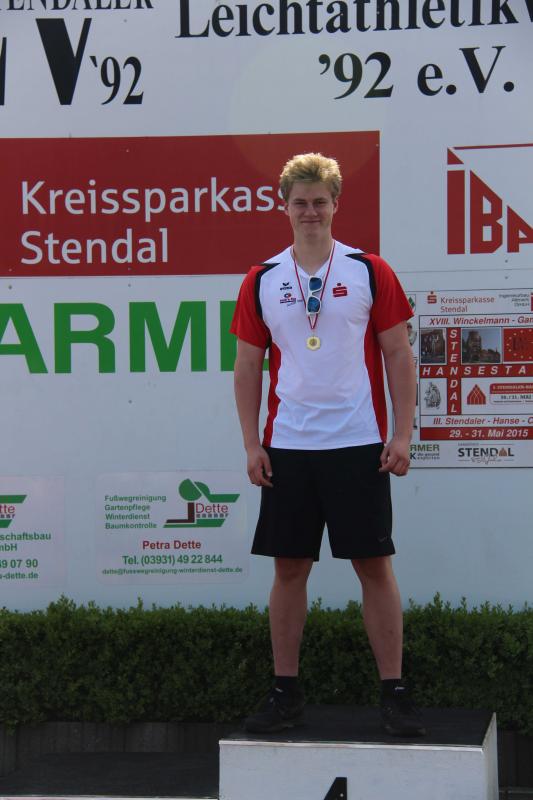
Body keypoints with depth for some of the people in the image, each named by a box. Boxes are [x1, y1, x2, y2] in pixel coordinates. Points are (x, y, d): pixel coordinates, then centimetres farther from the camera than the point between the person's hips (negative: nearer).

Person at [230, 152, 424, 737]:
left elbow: (398, 356, 2)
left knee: (374, 567, -1)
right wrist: (251, 444, 3)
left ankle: (394, 694, 6)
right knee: (288, 568, 6)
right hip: (287, 448, 2)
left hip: (359, 446, -2)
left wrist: (402, 435, -5)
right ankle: (285, 693, 15)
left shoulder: (370, 272, 1)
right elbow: (248, 366, 10)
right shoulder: (262, 282, 7)